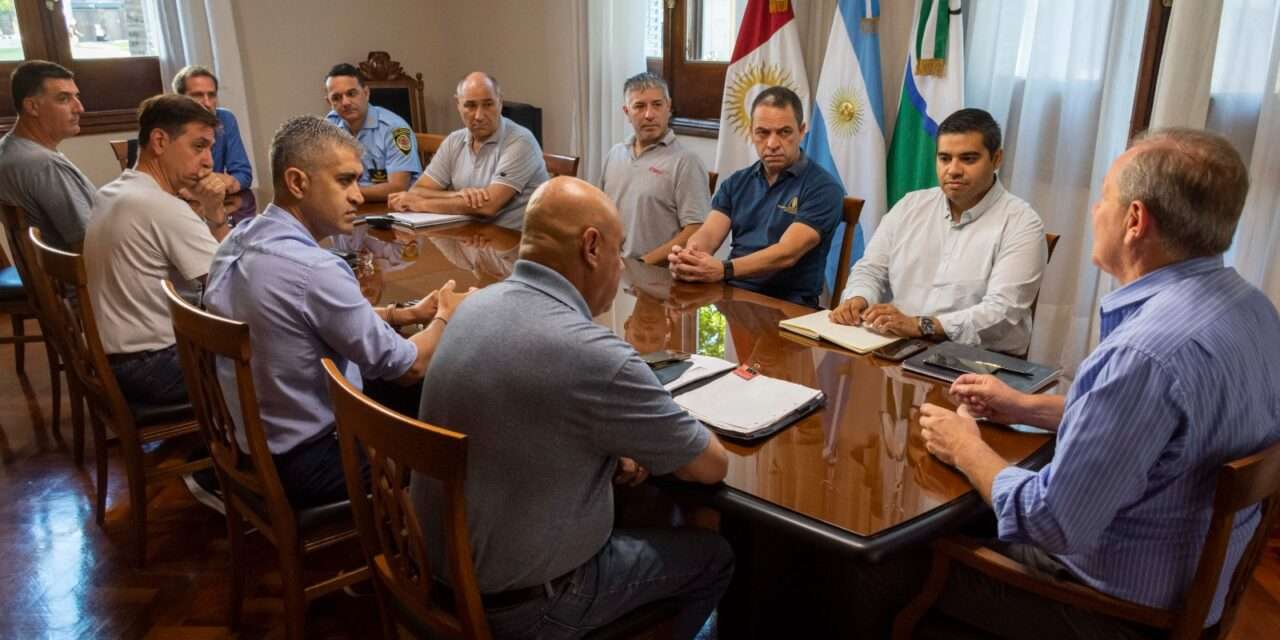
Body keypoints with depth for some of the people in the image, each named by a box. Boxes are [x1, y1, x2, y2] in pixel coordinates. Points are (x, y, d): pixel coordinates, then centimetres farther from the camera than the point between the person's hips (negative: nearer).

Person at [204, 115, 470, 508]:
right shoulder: (313, 270, -31)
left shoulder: (238, 240, -2)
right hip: (302, 462, -8)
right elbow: (409, 367, -20)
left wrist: (406, 313, 6)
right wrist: (446, 317, -1)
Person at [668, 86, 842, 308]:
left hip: (787, 304, -4)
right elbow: (708, 234, 2)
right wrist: (687, 258, -22)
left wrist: (723, 270, -30)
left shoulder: (823, 188, -4)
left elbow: (787, 254, -16)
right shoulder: (737, 182, 15)